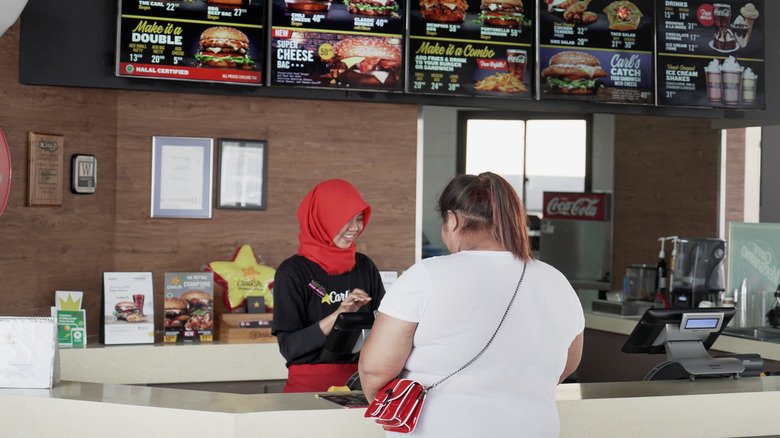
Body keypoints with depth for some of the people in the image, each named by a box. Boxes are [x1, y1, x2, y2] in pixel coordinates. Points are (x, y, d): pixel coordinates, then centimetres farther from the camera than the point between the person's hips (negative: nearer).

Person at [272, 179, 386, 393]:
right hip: (310, 385, -3)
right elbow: (288, 347, -7)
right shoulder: (292, 272, -1)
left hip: (360, 381, 4)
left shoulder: (365, 266, 13)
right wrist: (338, 315, -16)